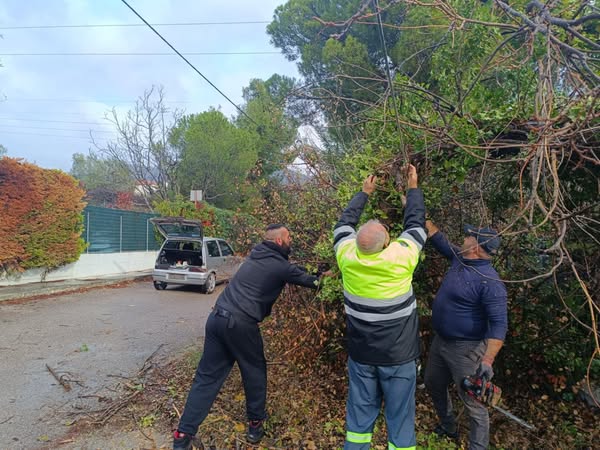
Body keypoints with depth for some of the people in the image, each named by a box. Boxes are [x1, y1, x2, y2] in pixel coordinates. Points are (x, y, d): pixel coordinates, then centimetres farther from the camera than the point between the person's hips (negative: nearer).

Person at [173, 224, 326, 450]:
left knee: (207, 376, 11)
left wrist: (315, 277, 34)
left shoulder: (256, 254, 18)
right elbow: (308, 280, 9)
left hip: (217, 318, 7)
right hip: (241, 324, -7)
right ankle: (255, 424, 29)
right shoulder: (280, 266, -4)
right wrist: (325, 278, 27)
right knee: (255, 372, 16)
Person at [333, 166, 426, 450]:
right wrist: (413, 188, 13)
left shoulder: (347, 255, -14)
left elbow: (345, 222, 5)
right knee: (399, 416, 13)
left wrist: (364, 193, 18)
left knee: (360, 413, 17)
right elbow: (415, 222, -2)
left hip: (360, 353, 3)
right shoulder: (402, 255, -20)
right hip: (398, 355, -2)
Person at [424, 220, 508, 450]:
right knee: (433, 384, 26)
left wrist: (487, 360, -37)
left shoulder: (489, 282, -26)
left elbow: (499, 324, -28)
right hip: (440, 341, 10)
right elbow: (439, 240, 14)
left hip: (465, 350, -9)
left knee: (473, 403, 4)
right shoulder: (459, 259, -2)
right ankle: (448, 427, 49)